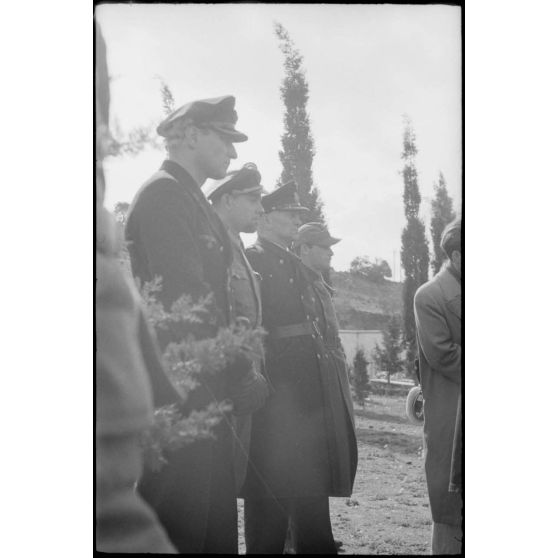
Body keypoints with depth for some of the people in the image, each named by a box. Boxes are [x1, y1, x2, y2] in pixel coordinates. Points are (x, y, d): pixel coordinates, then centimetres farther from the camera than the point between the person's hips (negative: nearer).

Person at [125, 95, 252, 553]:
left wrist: (233, 374, 12)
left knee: (216, 523, 15)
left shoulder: (188, 196, 20)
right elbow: (184, 294, -19)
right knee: (183, 530, -4)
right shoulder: (165, 193, -11)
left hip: (206, 393, 10)